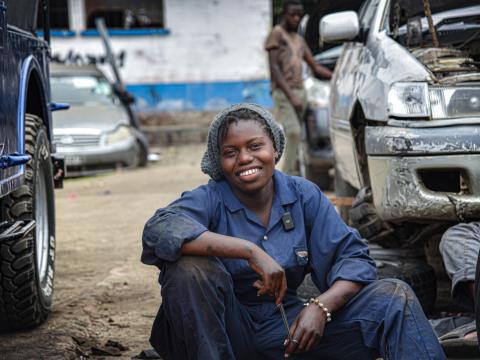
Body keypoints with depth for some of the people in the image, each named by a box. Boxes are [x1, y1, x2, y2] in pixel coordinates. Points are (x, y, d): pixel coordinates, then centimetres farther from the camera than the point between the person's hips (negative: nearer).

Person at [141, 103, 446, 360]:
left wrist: (322, 306, -22)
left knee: (395, 297, -10)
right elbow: (159, 229, -31)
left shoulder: (303, 196, 2)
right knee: (190, 265, -32)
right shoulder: (209, 200, -9)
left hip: (287, 328, 3)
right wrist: (250, 251, -36)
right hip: (225, 332, -3)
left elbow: (355, 258, -1)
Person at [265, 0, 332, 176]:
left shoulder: (299, 39, 22)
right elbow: (274, 67, -8)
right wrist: (290, 95, -16)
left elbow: (315, 67, 25)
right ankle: (289, 175, -23)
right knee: (293, 132, -20)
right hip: (283, 92, -7)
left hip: (300, 92, 7)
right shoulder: (276, 33, 1)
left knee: (294, 135, 1)